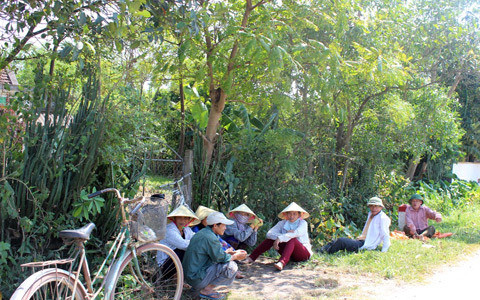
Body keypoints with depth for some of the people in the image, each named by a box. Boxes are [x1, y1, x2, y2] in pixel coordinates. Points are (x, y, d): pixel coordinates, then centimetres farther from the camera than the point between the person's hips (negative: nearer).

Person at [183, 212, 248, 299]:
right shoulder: (210, 238, -20)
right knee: (231, 267, -15)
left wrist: (234, 252, 13)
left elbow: (217, 252, 20)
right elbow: (220, 257, -14)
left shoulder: (202, 233, 11)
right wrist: (236, 256, 2)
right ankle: (206, 290, -6)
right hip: (197, 278, -10)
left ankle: (198, 287, 15)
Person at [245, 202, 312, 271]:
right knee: (272, 238, -11)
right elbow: (269, 233, -13)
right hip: (290, 253, 4)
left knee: (292, 239, -33)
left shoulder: (303, 223, -7)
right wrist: (286, 235, -27)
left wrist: (280, 238, -38)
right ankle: (252, 258, -15)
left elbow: (297, 233, -30)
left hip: (304, 253, -4)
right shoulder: (283, 223, 2)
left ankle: (282, 263, -57)